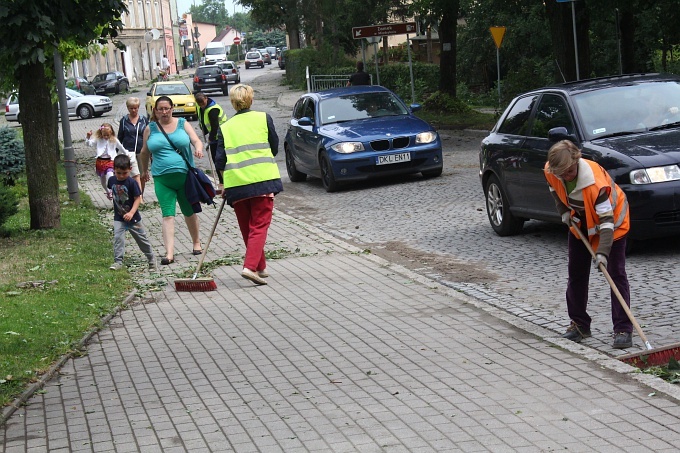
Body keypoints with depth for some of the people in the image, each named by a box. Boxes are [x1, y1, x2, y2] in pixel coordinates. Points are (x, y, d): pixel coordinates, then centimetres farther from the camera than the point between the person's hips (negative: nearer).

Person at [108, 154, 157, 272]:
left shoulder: (131, 182, -17)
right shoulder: (112, 180, -3)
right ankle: (118, 261, -9)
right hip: (118, 218, 3)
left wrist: (132, 212, -27)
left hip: (132, 217, -3)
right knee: (118, 237, -14)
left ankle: (152, 260, 24)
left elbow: (137, 199, -17)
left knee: (142, 239, 9)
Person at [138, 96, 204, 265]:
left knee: (189, 212, 14)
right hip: (162, 179, 0)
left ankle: (196, 242, 34)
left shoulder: (183, 124, 4)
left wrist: (198, 149, -27)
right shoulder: (150, 129, 5)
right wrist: (144, 171, 26)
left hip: (185, 176, 1)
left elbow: (196, 140, -5)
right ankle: (169, 253, -14)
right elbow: (144, 153, 17)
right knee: (168, 214, -9)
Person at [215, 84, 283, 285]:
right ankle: (250, 266, -19)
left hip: (235, 184, 2)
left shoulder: (225, 127, 8)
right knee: (259, 225, -2)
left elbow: (220, 158, 6)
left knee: (246, 228, 15)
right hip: (262, 179, -2)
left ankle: (260, 267, 22)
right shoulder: (263, 118, 4)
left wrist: (223, 185, 17)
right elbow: (274, 147, 12)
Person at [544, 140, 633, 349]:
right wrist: (564, 212, -6)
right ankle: (579, 324, 18)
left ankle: (623, 329, -10)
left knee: (616, 274, -11)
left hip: (612, 218, -6)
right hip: (580, 220, 6)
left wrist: (603, 252, -43)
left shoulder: (595, 181, -40)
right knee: (576, 273, 7)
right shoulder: (550, 171, -23)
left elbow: (607, 220, -37)